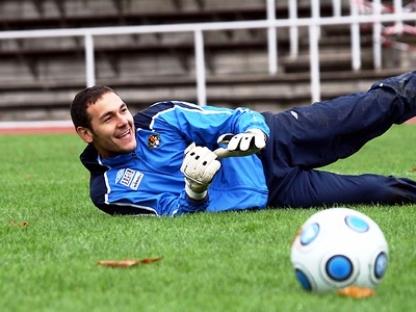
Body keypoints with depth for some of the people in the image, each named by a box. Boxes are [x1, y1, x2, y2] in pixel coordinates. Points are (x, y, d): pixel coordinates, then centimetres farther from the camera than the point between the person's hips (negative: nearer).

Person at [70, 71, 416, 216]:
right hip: (269, 195, -2)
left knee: (371, 110, -3)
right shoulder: (109, 192, -9)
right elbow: (177, 214, -13)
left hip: (271, 139, 2)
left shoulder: (159, 119, -7)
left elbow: (235, 119, -9)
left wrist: (254, 129, -32)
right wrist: (195, 192, -35)